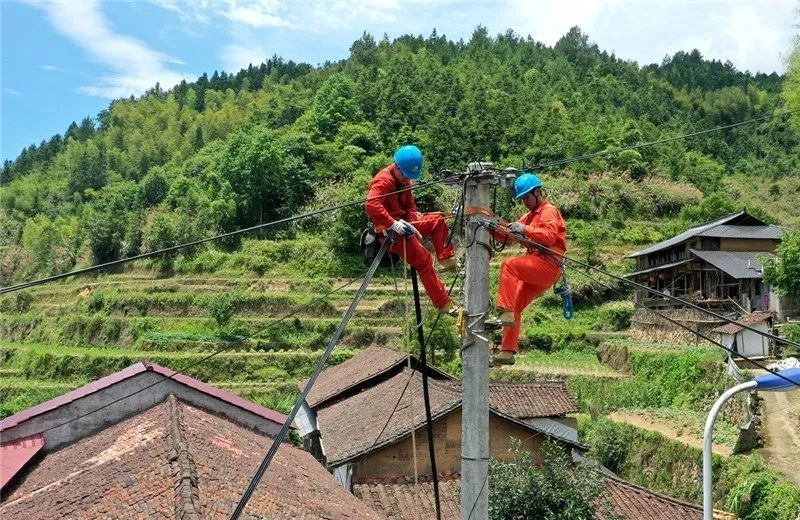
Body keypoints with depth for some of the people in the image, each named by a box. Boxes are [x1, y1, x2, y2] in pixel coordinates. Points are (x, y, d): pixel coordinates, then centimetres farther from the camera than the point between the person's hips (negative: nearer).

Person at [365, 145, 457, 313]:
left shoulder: (404, 179, 11)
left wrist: (411, 223, -8)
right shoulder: (384, 180, -19)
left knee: (438, 220, 13)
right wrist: (394, 224, -34)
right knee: (424, 262, -13)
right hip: (390, 230, -10)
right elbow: (371, 205, -34)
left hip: (403, 222, 10)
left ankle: (446, 260, 2)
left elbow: (410, 205, 13)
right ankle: (444, 304, -8)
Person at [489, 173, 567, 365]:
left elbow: (549, 236, -17)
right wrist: (496, 230, 0)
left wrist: (524, 229, -24)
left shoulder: (549, 211, 2)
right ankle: (508, 351, 7)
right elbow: (510, 235, 18)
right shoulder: (529, 216, 30)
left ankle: (505, 312, -35)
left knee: (509, 265, -28)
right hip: (537, 269, 9)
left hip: (548, 264, -9)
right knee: (515, 307, 4)